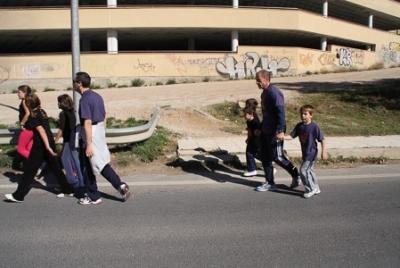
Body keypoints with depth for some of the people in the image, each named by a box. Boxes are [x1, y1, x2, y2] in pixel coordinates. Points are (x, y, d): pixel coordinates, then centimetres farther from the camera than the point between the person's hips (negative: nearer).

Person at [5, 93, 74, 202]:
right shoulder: (42, 112, 10)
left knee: (29, 170, 0)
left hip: (40, 146, -7)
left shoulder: (32, 117, -12)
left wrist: (47, 147, -26)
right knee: (56, 168, 14)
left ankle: (18, 195, 6)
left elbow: (41, 131, -21)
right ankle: (67, 190, 18)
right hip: (50, 143, 8)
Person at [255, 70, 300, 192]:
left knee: (277, 157, -4)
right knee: (264, 156, 10)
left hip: (275, 132, -10)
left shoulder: (274, 93, -18)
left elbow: (281, 112, -24)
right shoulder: (264, 93, 11)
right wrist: (261, 127, 23)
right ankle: (270, 183, 20)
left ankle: (296, 175, 16)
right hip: (265, 131, 10)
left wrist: (280, 130, -29)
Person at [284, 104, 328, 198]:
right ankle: (316, 188, 33)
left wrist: (323, 152, -16)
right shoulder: (299, 126, 2)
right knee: (309, 170, 18)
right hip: (305, 153, 8)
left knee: (303, 170, -11)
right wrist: (283, 137, -20)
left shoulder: (314, 126, -16)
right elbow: (291, 136, -2)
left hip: (311, 153, -8)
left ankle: (311, 189, 3)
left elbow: (322, 139, -13)